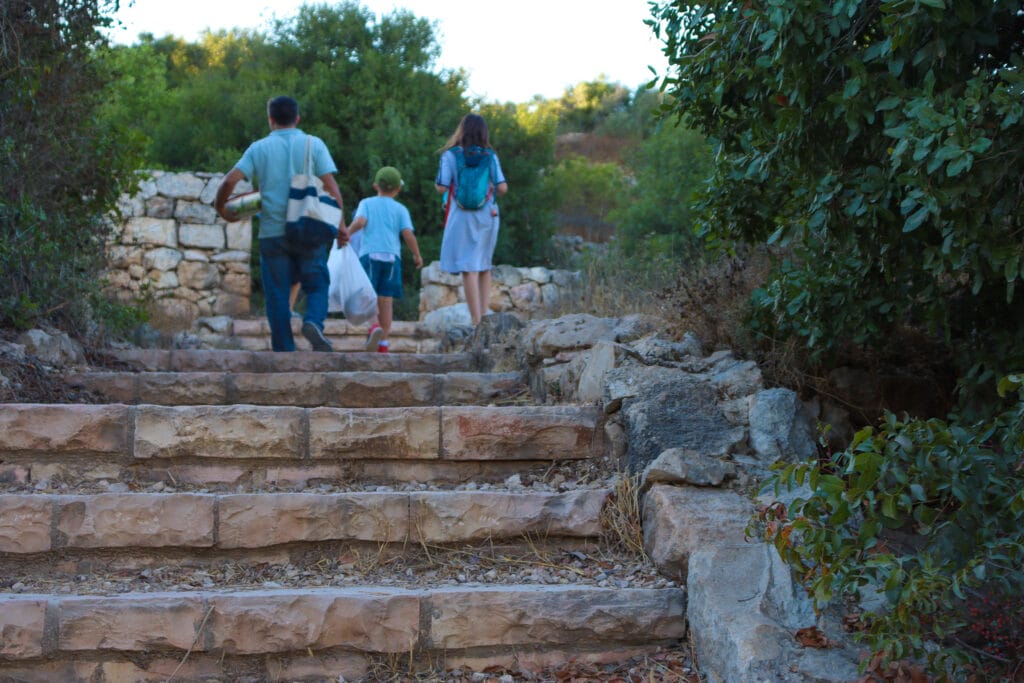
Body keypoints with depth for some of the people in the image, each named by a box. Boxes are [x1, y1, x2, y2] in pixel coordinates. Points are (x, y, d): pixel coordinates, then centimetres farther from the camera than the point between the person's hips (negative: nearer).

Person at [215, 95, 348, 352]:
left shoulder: (259, 148, 5)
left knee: (277, 295, 6)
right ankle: (313, 322, -19)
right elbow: (331, 187, -5)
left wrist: (220, 208, 12)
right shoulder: (314, 144, 4)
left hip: (272, 232, 1)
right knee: (317, 285, 11)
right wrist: (340, 224, -2)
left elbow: (230, 181, -4)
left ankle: (284, 352, 5)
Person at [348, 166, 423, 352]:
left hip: (369, 254, -1)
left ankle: (375, 326, -31)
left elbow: (360, 221, -10)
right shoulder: (400, 209, 10)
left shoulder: (366, 203, 9)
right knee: (386, 299, 4)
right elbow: (408, 234, 0)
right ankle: (383, 341, 4)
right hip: (391, 255, 1)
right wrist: (417, 255, 12)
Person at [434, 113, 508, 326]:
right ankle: (485, 315, 16)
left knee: (469, 268, -4)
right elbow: (502, 188, 0)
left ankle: (476, 321, -10)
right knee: (484, 266, 16)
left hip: (463, 215, -3)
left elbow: (441, 187, -8)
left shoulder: (450, 155, -5)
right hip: (488, 215, 3)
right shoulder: (490, 156, 3)